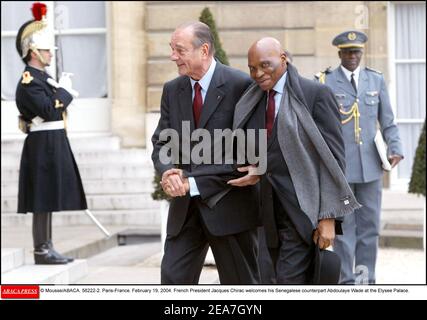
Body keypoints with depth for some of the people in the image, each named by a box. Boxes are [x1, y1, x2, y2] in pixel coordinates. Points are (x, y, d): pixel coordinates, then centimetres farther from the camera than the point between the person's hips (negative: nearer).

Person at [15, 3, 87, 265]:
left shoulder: (43, 77, 17)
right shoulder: (28, 81, -13)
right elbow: (47, 109, -23)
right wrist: (64, 90, -12)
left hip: (54, 145, 10)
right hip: (43, 146, -10)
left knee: (50, 199, 11)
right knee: (43, 200, -7)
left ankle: (47, 249, 15)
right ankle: (42, 251, -4)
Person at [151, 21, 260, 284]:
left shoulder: (240, 85, -11)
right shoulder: (172, 90, 9)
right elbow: (161, 142, 9)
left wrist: (194, 183, -17)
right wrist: (167, 171, -15)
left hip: (229, 205, -5)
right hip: (185, 208, 5)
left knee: (241, 283, 7)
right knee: (173, 280, -2)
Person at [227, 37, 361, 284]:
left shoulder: (316, 94, -6)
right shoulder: (252, 102, 13)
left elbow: (332, 157, -9)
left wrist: (328, 217, -14)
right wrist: (255, 172, -2)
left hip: (304, 210, -6)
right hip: (271, 213, 6)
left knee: (289, 281, -13)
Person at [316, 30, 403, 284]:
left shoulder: (376, 80, 11)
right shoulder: (325, 82, 1)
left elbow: (388, 122, 12)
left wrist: (396, 149, -3)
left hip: (370, 166, 3)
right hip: (338, 167, -3)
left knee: (369, 225, 6)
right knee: (344, 225, 0)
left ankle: (367, 280, 13)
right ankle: (347, 281, 6)